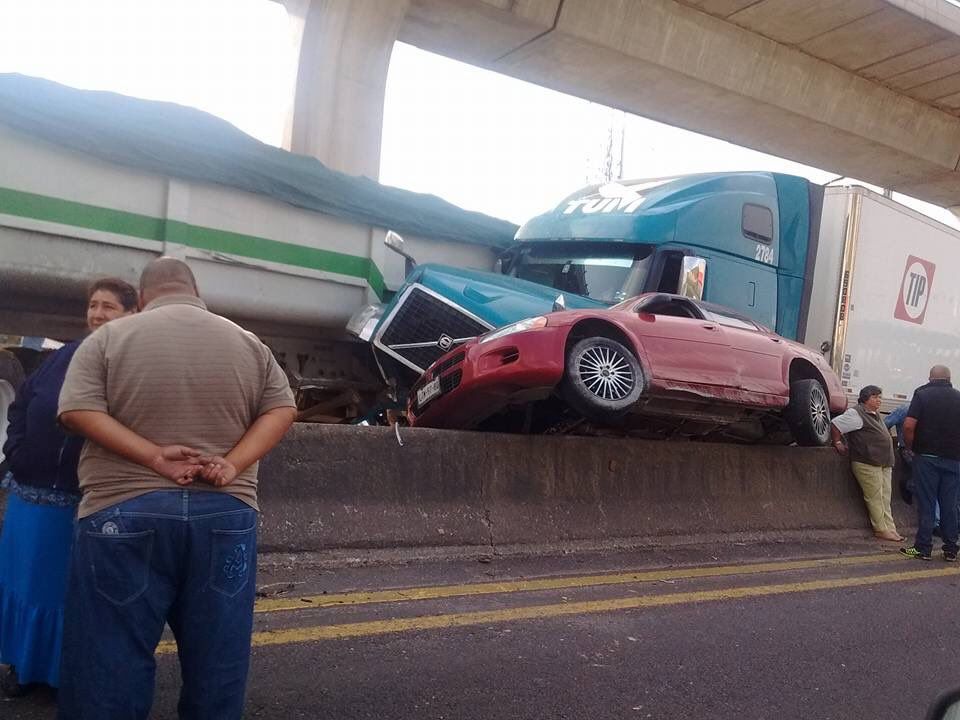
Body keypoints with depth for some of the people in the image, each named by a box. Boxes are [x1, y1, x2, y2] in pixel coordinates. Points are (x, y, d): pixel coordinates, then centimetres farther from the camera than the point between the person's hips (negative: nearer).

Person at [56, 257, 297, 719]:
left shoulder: (108, 339, 2)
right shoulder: (249, 343, 9)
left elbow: (77, 410, -8)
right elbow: (282, 409, 2)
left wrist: (154, 457, -12)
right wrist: (234, 464, -8)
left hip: (125, 513, -2)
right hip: (225, 513, 2)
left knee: (112, 657, 6)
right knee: (216, 661, 12)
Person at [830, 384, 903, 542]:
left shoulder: (875, 414, 18)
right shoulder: (857, 413, -10)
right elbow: (835, 425, -12)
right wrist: (838, 443, -8)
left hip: (884, 464, 9)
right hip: (867, 464, -9)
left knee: (885, 499, 9)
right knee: (875, 498, -4)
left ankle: (890, 529, 11)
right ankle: (882, 530, 1)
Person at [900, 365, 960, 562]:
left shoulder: (922, 394, -4)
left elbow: (909, 426, -14)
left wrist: (910, 447, 1)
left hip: (927, 457, -3)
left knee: (926, 504, 2)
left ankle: (923, 548, 4)